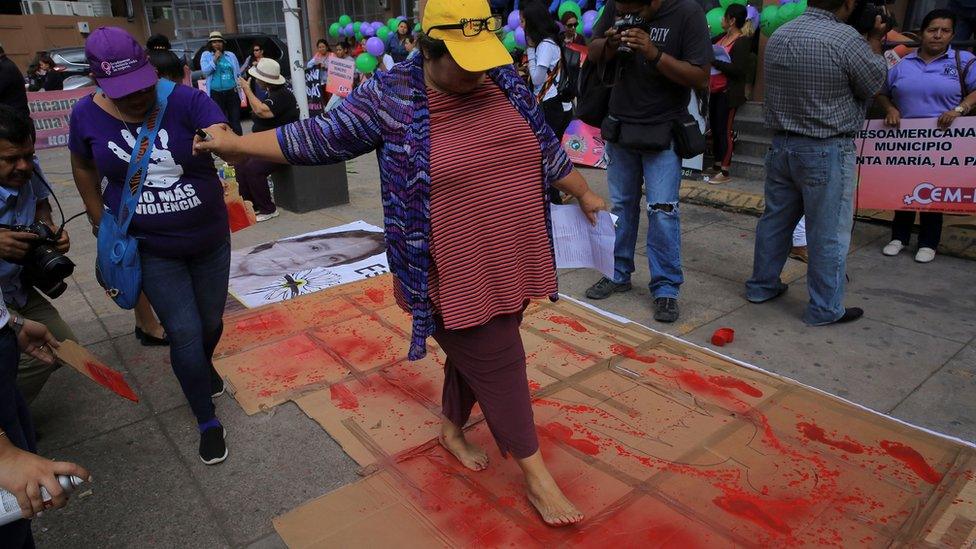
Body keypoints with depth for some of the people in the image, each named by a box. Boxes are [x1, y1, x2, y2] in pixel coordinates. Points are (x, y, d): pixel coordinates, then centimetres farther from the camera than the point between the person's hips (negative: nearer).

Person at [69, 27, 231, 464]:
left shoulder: (186, 101, -19)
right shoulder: (87, 115, -10)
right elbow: (83, 166, 10)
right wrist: (100, 221, 8)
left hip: (210, 240, 0)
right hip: (150, 249, 0)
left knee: (211, 321, 17)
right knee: (184, 333, -3)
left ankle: (204, 365, 54)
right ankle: (208, 423, 17)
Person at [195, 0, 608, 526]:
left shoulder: (506, 82, 3)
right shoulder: (390, 95, -10)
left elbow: (546, 148, 15)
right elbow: (324, 136, -2)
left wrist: (584, 193, 24)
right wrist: (236, 143, 2)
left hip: (510, 265, 6)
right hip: (456, 276, -5)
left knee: (473, 356, 21)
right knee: (496, 367, 4)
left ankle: (452, 429, 47)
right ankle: (536, 474, 23)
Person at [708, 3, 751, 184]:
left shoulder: (743, 41, -11)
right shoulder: (723, 37, 11)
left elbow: (737, 70, -20)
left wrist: (712, 61, -19)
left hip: (729, 94, -8)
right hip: (716, 91, 8)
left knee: (724, 131, -7)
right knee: (715, 128, 11)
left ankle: (725, 172, -2)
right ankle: (717, 164, 22)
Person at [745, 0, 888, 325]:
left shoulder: (778, 36, 3)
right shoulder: (847, 39, -18)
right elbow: (873, 85, -3)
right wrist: (875, 40, 12)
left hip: (781, 145, 7)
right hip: (827, 152, -7)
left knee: (775, 219, 17)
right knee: (829, 233, 4)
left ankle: (761, 286, 30)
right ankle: (824, 309, 14)